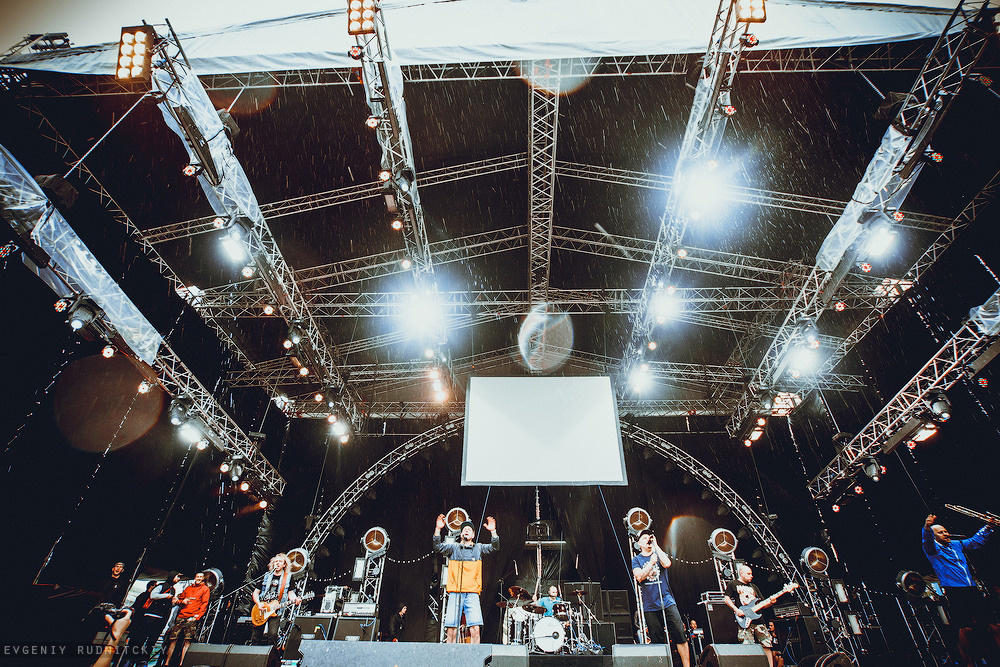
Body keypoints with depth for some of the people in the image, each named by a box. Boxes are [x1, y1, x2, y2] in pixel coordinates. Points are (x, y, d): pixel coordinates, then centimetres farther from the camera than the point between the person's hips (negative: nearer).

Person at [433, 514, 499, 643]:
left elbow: (494, 547, 2)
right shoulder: (453, 548, 14)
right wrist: (438, 529, -13)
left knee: (475, 629, -10)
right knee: (450, 629, -3)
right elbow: (438, 547, 0)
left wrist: (493, 531, -14)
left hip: (472, 594, 0)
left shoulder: (478, 548, 14)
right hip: (455, 593, 0)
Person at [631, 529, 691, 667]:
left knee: (680, 635, -5)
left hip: (667, 602, 0)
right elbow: (639, 577, -8)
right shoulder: (636, 559, 8)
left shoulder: (659, 554, 10)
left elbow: (667, 564, -12)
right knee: (657, 642, 3)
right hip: (650, 606, 0)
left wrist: (655, 545, -9)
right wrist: (651, 563, -18)